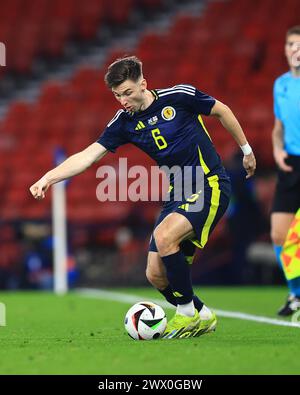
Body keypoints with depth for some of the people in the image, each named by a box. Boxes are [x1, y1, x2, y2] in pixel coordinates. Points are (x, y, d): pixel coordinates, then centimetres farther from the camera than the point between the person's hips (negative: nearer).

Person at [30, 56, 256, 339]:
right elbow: (89, 155, -6)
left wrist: (246, 150, 13)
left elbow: (222, 111, 5)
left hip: (211, 185, -6)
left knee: (164, 235, -29)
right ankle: (202, 317, 20)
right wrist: (48, 178, -20)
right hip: (178, 193, 6)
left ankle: (188, 313, -11)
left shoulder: (180, 96, -11)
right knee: (156, 274, -4)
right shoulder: (125, 122, 0)